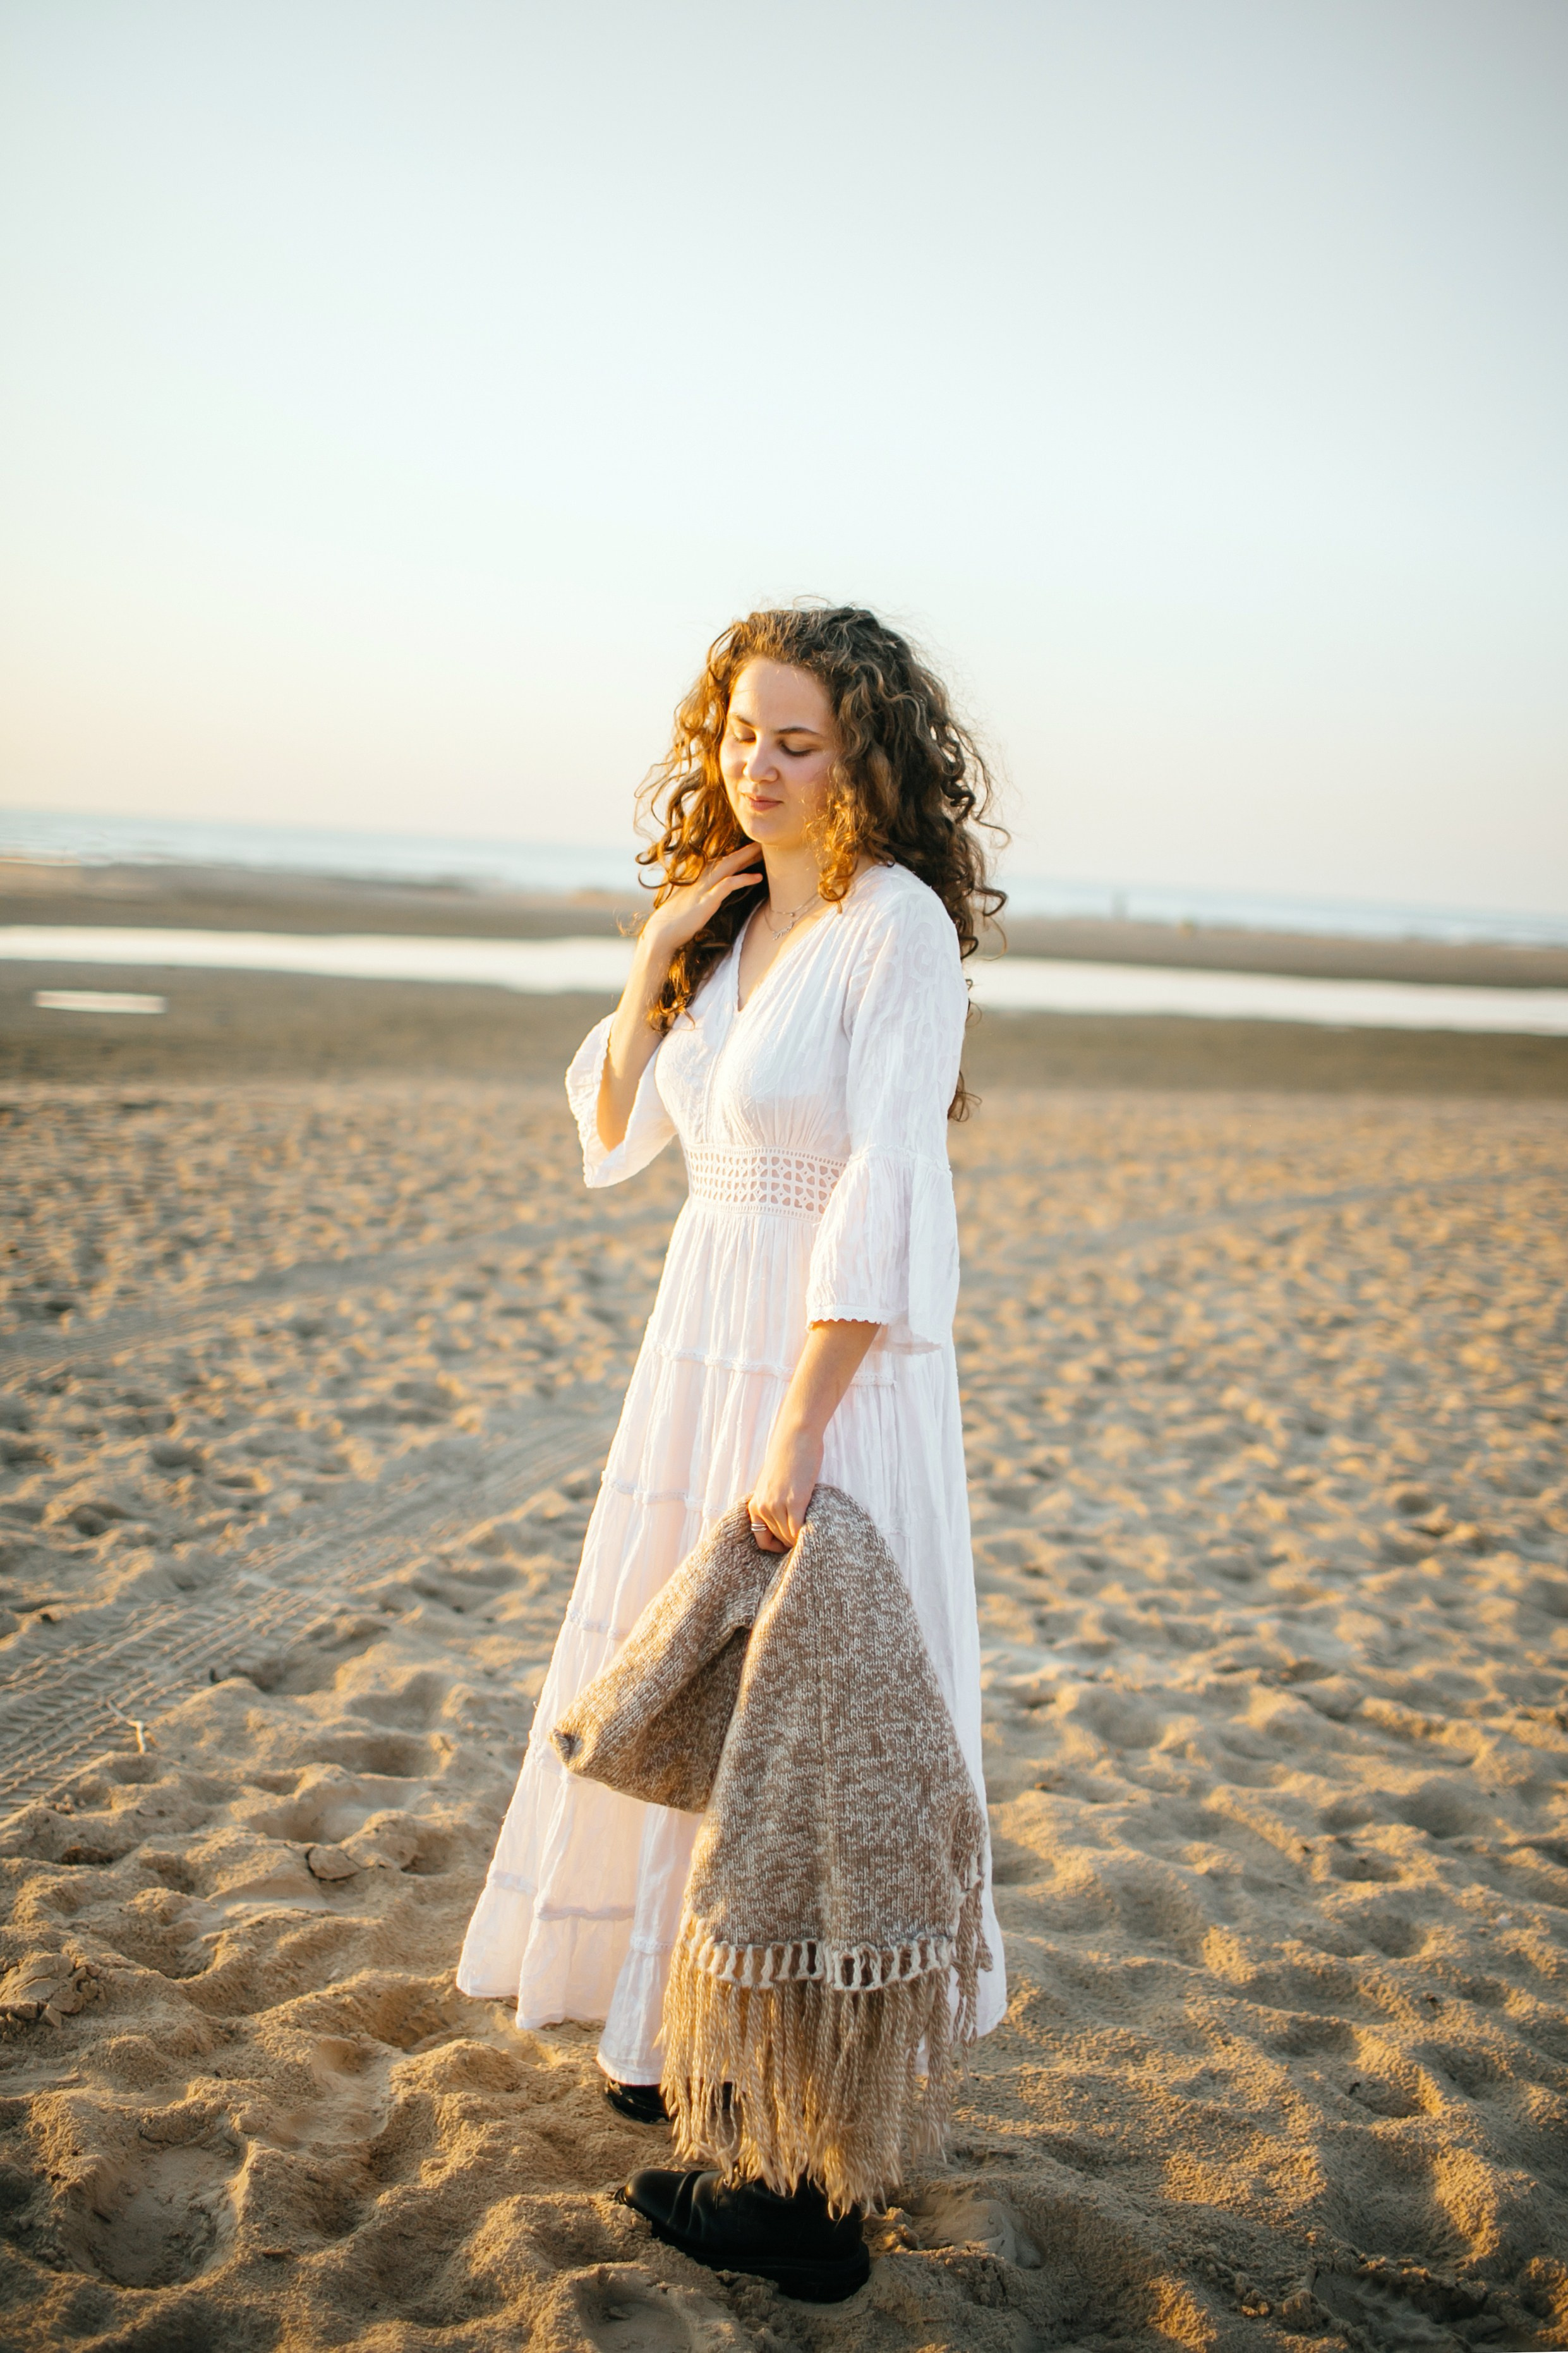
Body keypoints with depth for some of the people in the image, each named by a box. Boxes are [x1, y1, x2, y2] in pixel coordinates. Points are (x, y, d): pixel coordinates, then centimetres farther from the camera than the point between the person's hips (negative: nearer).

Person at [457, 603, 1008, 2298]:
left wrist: (800, 1431, -25)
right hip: (706, 1334, 8)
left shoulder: (897, 922, -16)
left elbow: (885, 1198, -22)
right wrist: (656, 956, -2)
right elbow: (612, 1137, 11)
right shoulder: (733, 920, 8)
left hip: (834, 1356, -8)